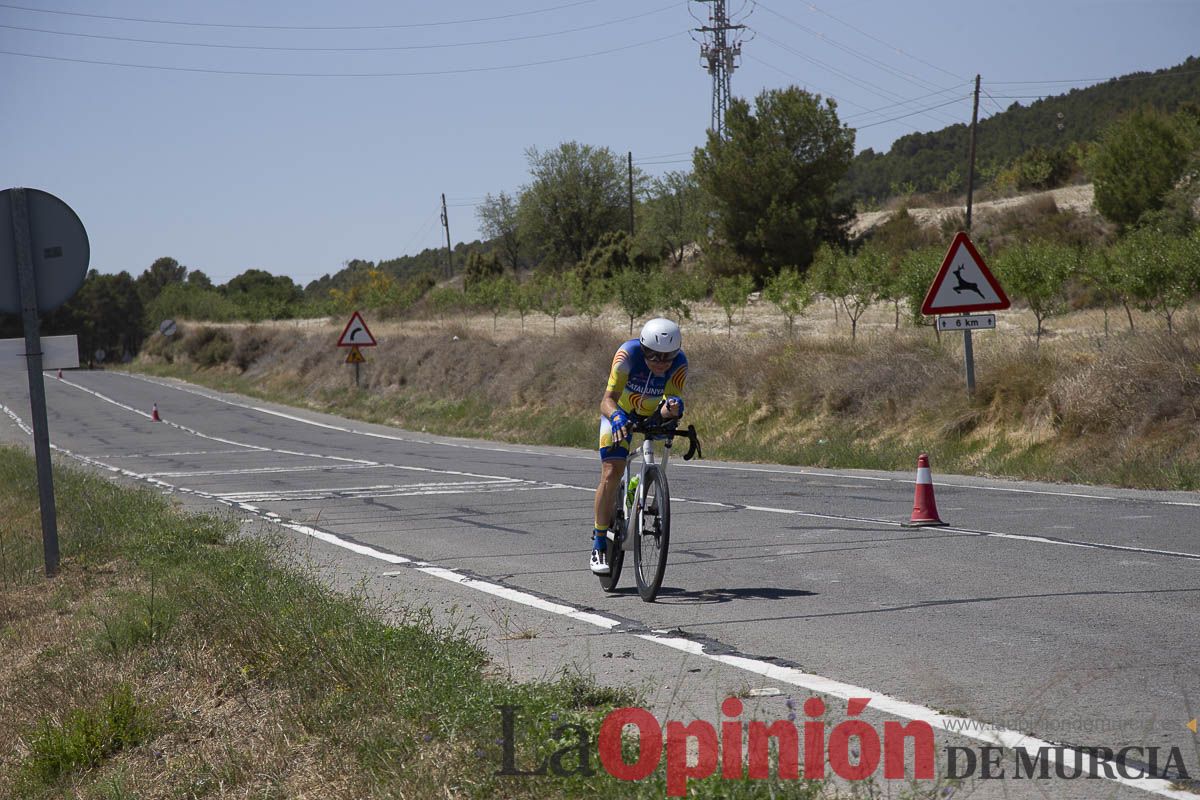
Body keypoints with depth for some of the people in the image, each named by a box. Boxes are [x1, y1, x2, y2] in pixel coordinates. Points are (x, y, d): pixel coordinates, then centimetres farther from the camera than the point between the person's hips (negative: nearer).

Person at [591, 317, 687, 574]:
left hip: (654, 415, 3)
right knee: (611, 472, -17)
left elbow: (671, 404, -32)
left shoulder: (679, 363, -29)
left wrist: (673, 408, -55)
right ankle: (599, 546, -9)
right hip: (620, 411, -3)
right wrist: (616, 417, -58)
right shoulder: (628, 354, -35)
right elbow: (607, 400, -37)